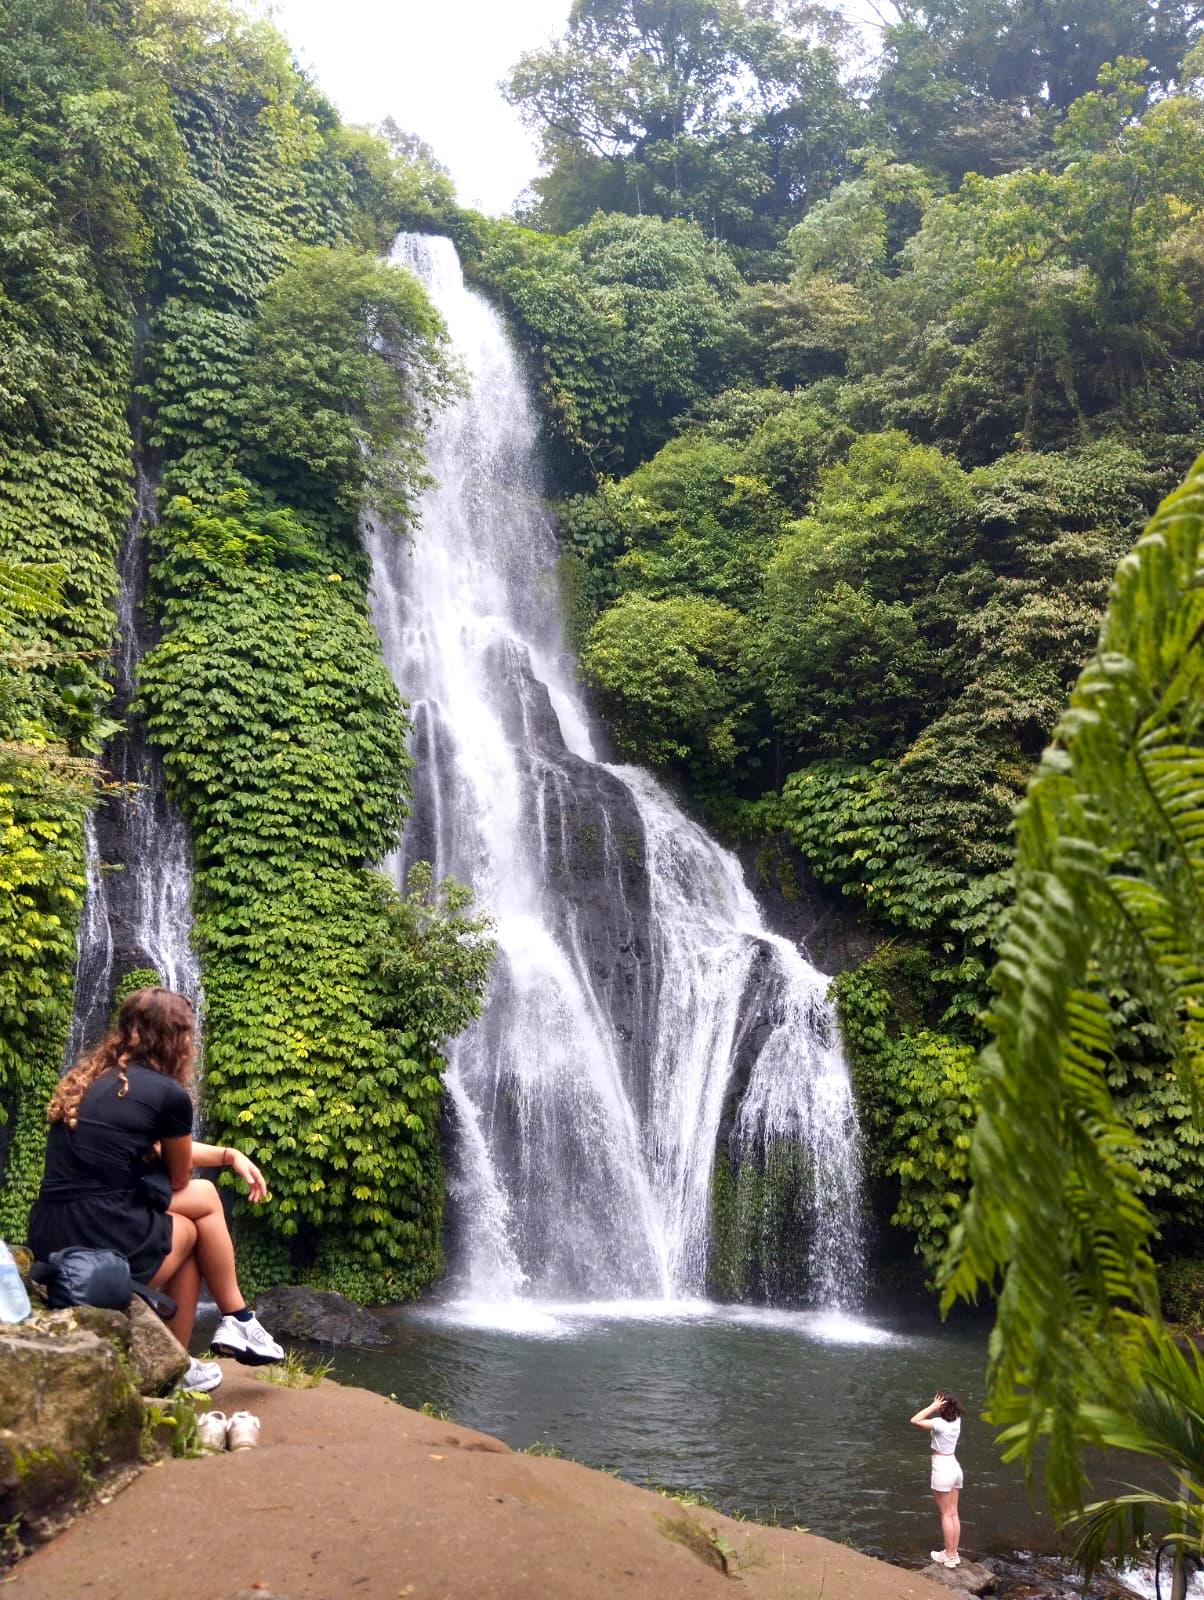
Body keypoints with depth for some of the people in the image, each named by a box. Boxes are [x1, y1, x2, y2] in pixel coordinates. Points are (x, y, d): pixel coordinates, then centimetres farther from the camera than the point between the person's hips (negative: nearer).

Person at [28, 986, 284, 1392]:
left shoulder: (86, 1077, 16)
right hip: (105, 1245, -7)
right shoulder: (168, 1093, -7)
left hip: (46, 1244, 7)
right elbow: (178, 1179, 9)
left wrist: (229, 1154, 30)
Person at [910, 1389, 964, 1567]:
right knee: (954, 1514, 13)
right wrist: (935, 1408, -1)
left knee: (946, 1515, 3)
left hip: (942, 1469, -7)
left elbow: (915, 1421, -27)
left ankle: (949, 1557, 11)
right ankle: (953, 1553, 20)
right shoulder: (956, 1420, 0)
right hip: (955, 1468, 7)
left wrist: (933, 1407, -23)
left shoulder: (940, 1423, -21)